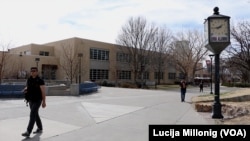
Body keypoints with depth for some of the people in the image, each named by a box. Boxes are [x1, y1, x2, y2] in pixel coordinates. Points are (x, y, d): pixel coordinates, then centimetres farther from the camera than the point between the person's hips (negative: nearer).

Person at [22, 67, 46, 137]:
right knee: (35, 114, 16)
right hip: (31, 100, 7)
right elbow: (27, 87, 21)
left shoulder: (40, 81, -12)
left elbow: (43, 91, -13)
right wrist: (25, 89, -5)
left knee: (32, 115, -12)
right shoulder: (29, 80, 6)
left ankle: (28, 132, -11)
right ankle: (40, 128, 30)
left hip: (37, 100, -7)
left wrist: (44, 102, -15)